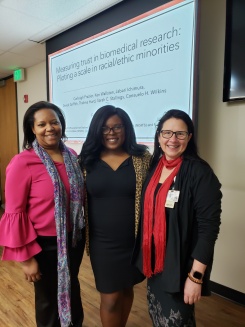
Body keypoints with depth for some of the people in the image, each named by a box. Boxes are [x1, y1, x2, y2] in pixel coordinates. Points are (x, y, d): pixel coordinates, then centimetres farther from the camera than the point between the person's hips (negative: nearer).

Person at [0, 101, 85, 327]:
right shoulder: (22, 162, -20)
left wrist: (82, 230, 9)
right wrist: (26, 257, -13)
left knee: (72, 288, 28)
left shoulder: (72, 155, -2)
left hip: (74, 238, 5)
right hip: (45, 243, -5)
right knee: (48, 297, 19)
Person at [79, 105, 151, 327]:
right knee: (110, 298, 11)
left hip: (134, 240, 1)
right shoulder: (87, 160, -3)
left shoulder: (142, 158, -6)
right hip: (102, 242, 0)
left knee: (126, 289, 22)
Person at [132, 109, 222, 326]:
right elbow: (148, 212, 7)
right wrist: (146, 256, 9)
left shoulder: (200, 172, -17)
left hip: (180, 264, -6)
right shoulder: (154, 166, 1)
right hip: (154, 259, 6)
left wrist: (196, 276, -18)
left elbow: (208, 226, -18)